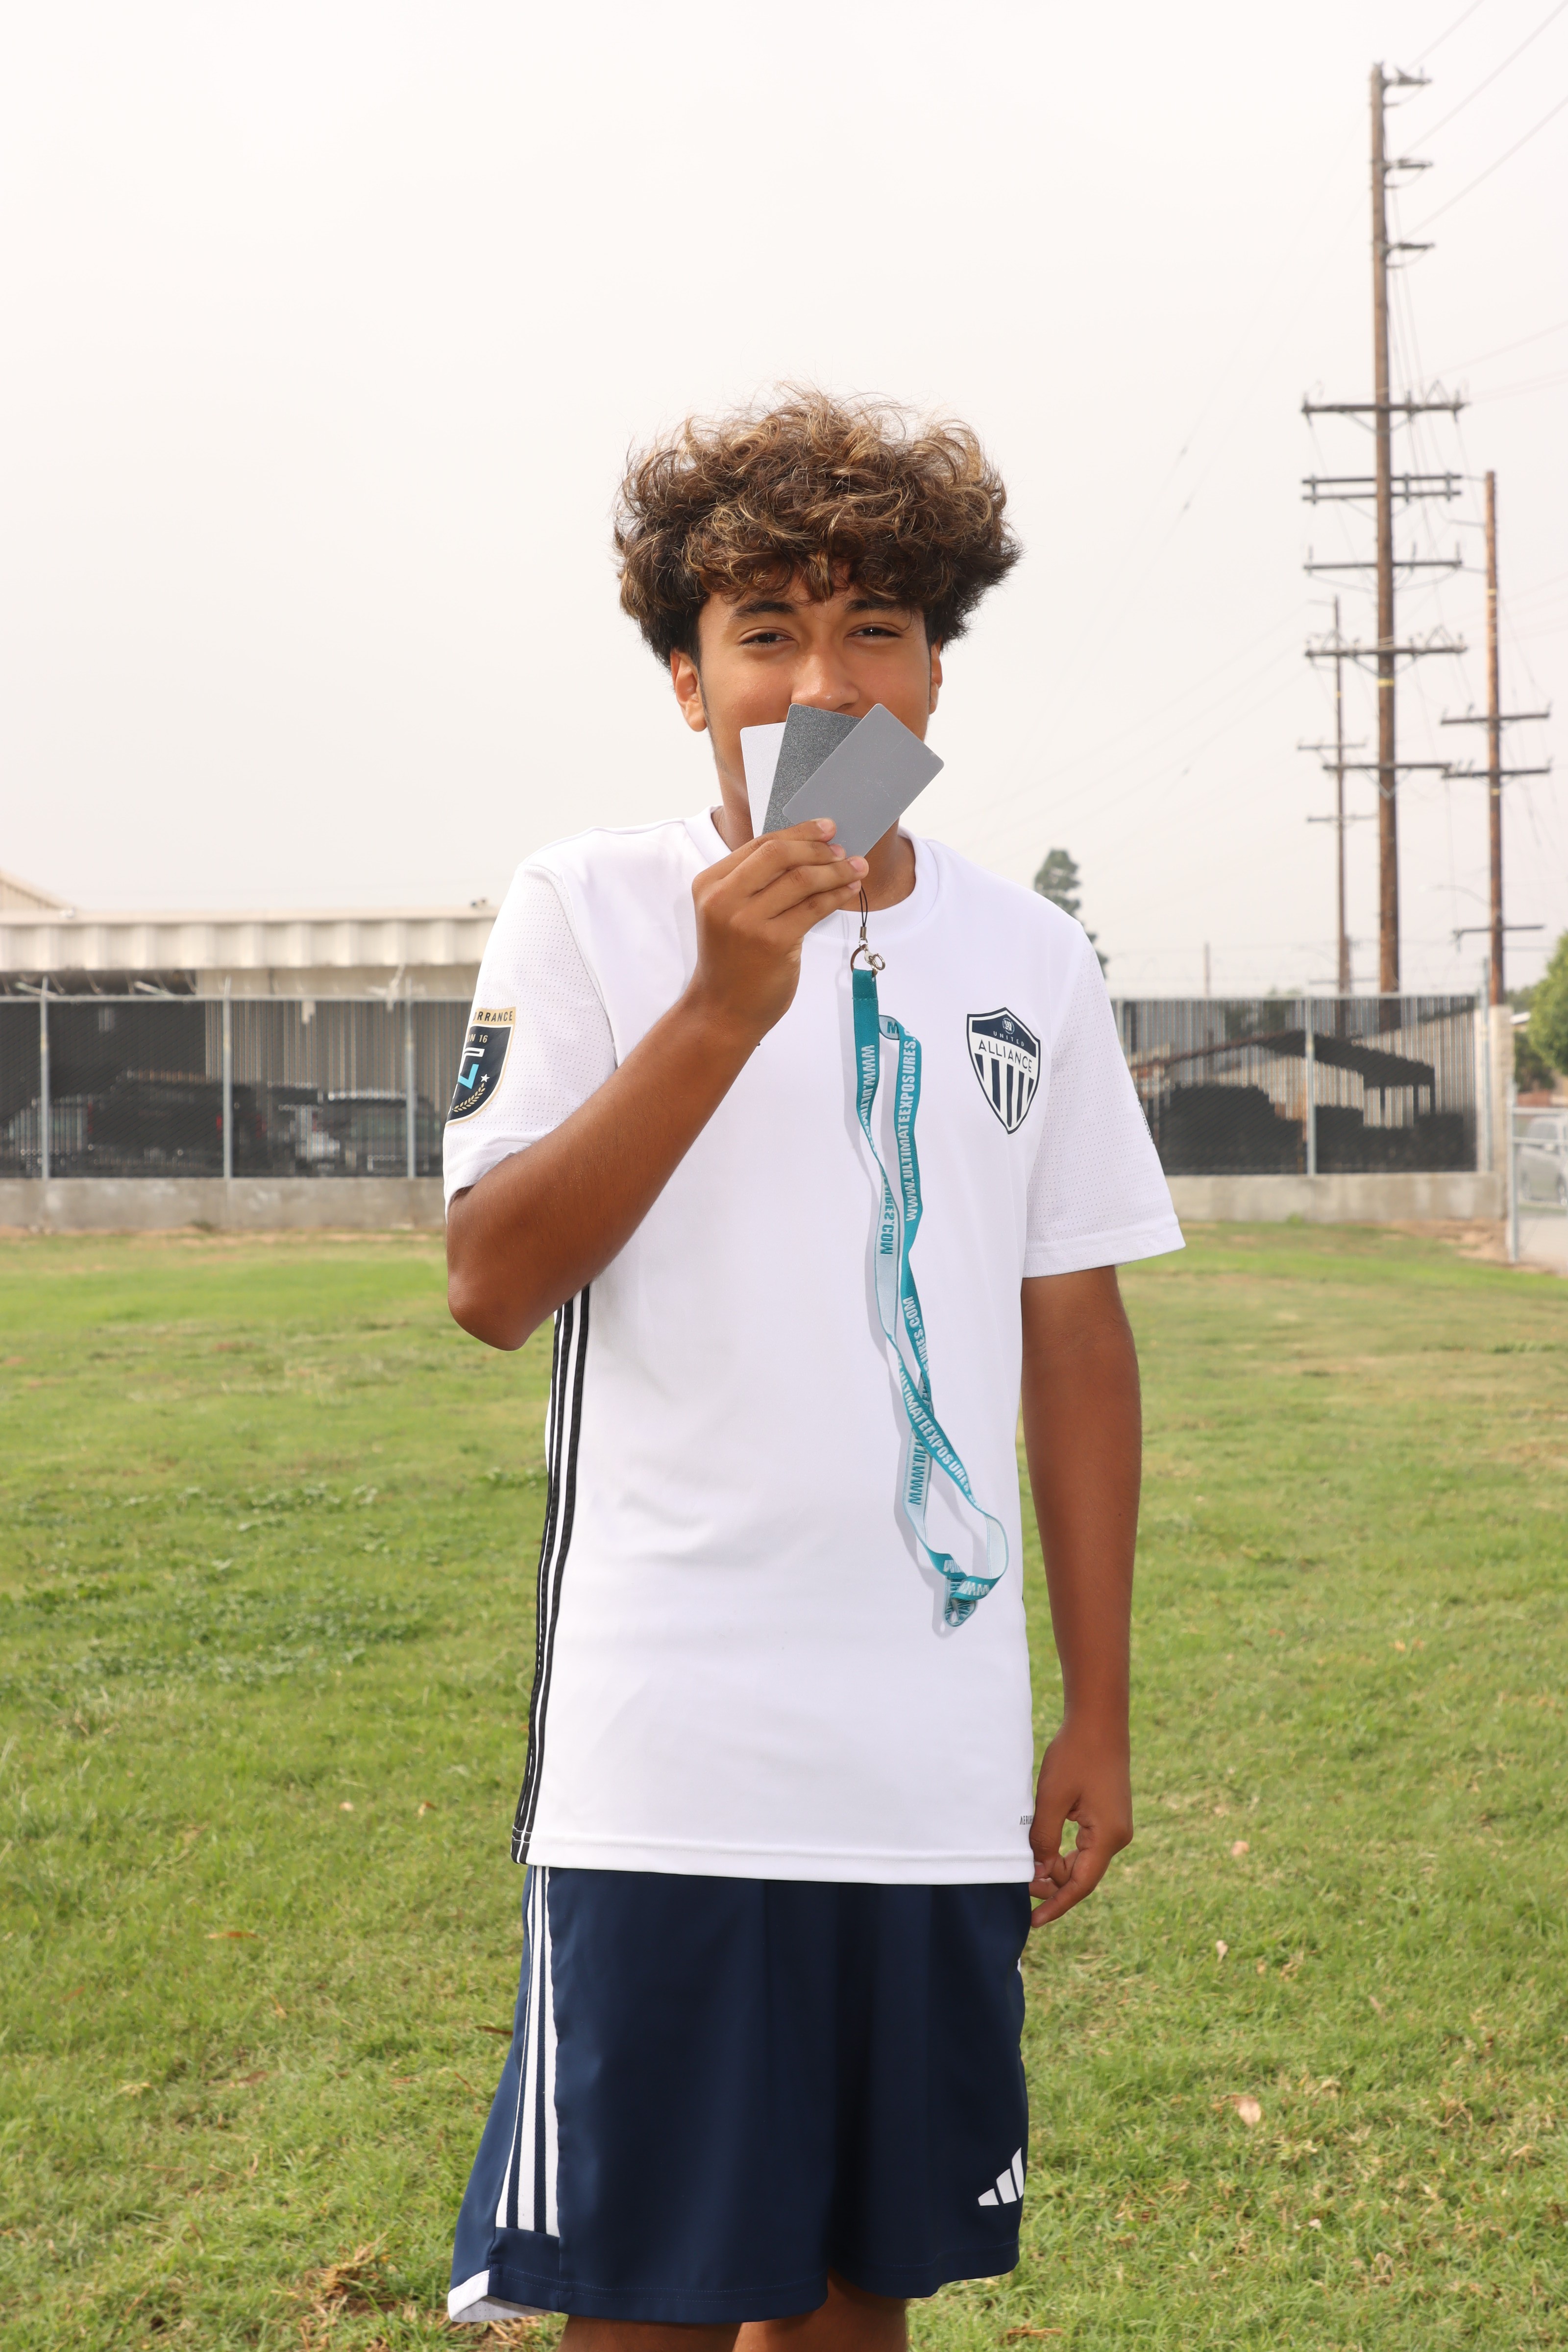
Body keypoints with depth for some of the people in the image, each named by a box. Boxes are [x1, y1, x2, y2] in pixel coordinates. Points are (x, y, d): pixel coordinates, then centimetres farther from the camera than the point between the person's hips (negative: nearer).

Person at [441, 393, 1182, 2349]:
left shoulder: (1031, 963, 10)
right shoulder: (589, 910, -1)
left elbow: (1076, 1347, 12)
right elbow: (492, 1283, -10)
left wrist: (1099, 1712, 10)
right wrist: (724, 1010, -18)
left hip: (945, 1763, 4)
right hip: (670, 1758, -3)